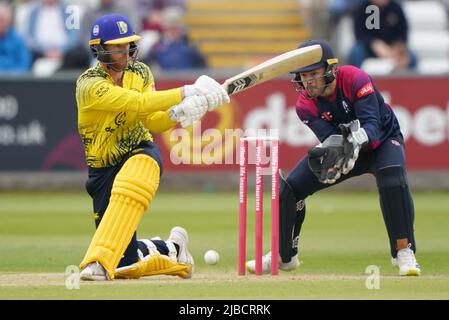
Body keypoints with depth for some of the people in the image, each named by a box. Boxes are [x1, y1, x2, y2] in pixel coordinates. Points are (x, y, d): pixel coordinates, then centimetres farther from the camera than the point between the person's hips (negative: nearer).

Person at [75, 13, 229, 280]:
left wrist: (178, 115, -25)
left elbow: (152, 122, -3)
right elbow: (137, 103, -28)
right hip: (104, 167, -2)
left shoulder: (140, 73, 2)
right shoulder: (89, 85, -18)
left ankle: (100, 263, -41)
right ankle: (171, 250, 29)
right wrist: (186, 92, -32)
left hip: (141, 151, 2)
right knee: (126, 262, -4)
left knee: (130, 186, -39)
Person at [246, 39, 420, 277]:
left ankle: (404, 251, -27)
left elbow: (373, 126, -38)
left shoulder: (355, 80, -31)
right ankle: (284, 255, 17)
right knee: (289, 188, -6)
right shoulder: (305, 105, -19)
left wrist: (357, 138, -60)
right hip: (344, 150, 4)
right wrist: (329, 149, -56)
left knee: (392, 178, -37)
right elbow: (329, 138, -31)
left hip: (382, 140, -4)